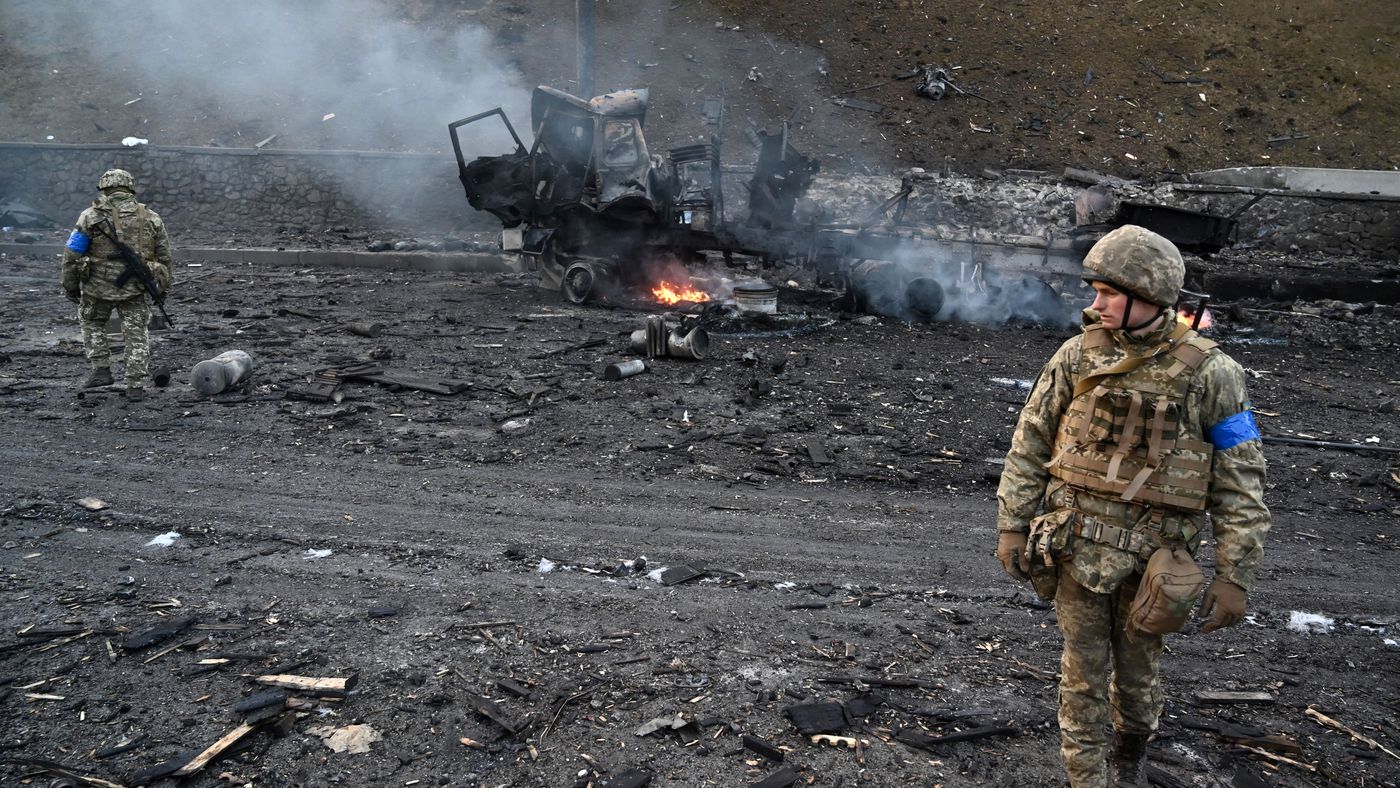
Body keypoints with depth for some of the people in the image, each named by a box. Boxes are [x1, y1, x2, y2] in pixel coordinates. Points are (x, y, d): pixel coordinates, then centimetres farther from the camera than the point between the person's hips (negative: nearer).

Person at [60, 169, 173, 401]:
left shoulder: (91, 216, -4)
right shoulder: (151, 219, 4)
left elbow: (72, 255, -2)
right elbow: (164, 257, 8)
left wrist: (70, 286, 9)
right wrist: (163, 286, 19)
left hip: (99, 286, -1)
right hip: (136, 289, 1)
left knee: (92, 323, 24)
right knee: (137, 334, 10)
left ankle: (100, 370, 16)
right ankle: (136, 386, 7)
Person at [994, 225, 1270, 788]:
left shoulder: (1208, 374, -10)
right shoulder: (1079, 355, -4)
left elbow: (1240, 482, -6)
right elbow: (1029, 444, 2)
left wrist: (1235, 574, -9)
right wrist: (1011, 526, 1)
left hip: (1152, 552, -1)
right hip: (1079, 545, 1)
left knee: (1137, 669, 17)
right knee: (1083, 672, 9)